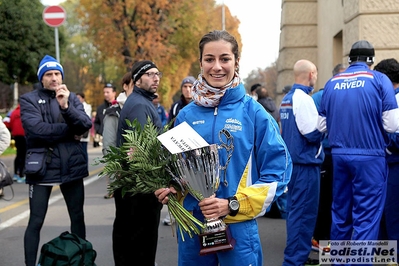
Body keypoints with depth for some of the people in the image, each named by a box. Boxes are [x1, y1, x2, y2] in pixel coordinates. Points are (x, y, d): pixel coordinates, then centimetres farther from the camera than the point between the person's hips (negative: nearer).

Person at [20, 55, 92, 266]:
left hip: (71, 166, 4)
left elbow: (86, 124, -6)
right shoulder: (29, 99, -1)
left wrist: (66, 106, -21)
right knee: (36, 221, 1)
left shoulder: (71, 97, 9)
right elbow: (37, 129, -17)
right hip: (41, 167, -3)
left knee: (78, 217, 13)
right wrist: (71, 131, -9)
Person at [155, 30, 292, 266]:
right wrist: (169, 191, -7)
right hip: (191, 226, 3)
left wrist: (233, 205, -15)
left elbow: (278, 169, -7)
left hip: (238, 228, -3)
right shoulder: (186, 115, 3)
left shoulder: (253, 112, -6)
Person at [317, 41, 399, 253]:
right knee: (366, 216, 0)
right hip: (369, 156, -4)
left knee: (340, 213, 16)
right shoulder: (379, 80, -5)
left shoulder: (332, 83, 7)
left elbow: (322, 125, 7)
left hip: (339, 155, 5)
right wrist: (373, 123, 11)